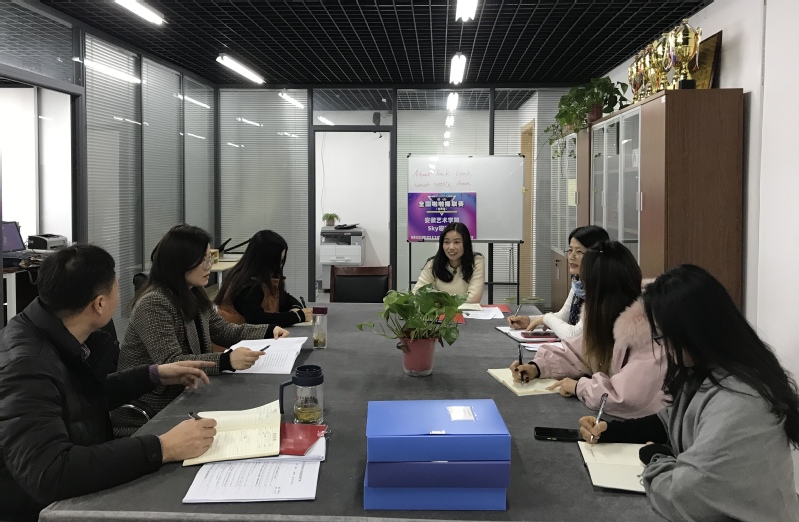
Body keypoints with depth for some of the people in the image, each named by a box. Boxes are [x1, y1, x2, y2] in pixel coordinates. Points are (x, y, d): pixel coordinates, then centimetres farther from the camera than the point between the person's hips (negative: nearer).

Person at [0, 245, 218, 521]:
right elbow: (49, 472, -38)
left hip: (79, 496, 8)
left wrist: (154, 375, 12)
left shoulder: (60, 336, -2)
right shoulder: (26, 367, -28)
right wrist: (162, 448, -36)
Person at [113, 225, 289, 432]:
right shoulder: (153, 304, -21)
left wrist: (269, 331, 2)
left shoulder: (194, 295, 8)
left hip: (179, 397, 8)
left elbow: (223, 331, 15)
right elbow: (170, 364, -28)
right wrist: (226, 360, -40)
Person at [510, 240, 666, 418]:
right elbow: (578, 353, 10)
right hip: (611, 417, 7)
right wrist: (537, 366, -6)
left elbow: (630, 396, -34)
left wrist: (579, 387, -20)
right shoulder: (606, 317, 0)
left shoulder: (644, 329, -28)